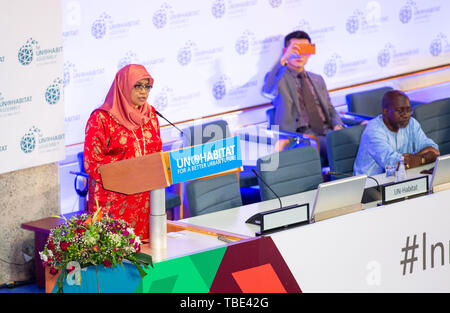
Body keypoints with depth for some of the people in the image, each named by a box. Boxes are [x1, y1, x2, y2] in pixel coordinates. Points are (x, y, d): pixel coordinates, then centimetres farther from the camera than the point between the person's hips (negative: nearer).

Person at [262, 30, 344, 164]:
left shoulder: (317, 80, 28)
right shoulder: (278, 78, 9)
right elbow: (267, 92, -16)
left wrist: (337, 125, 2)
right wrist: (283, 59, -24)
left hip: (326, 131, 5)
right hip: (301, 136, -5)